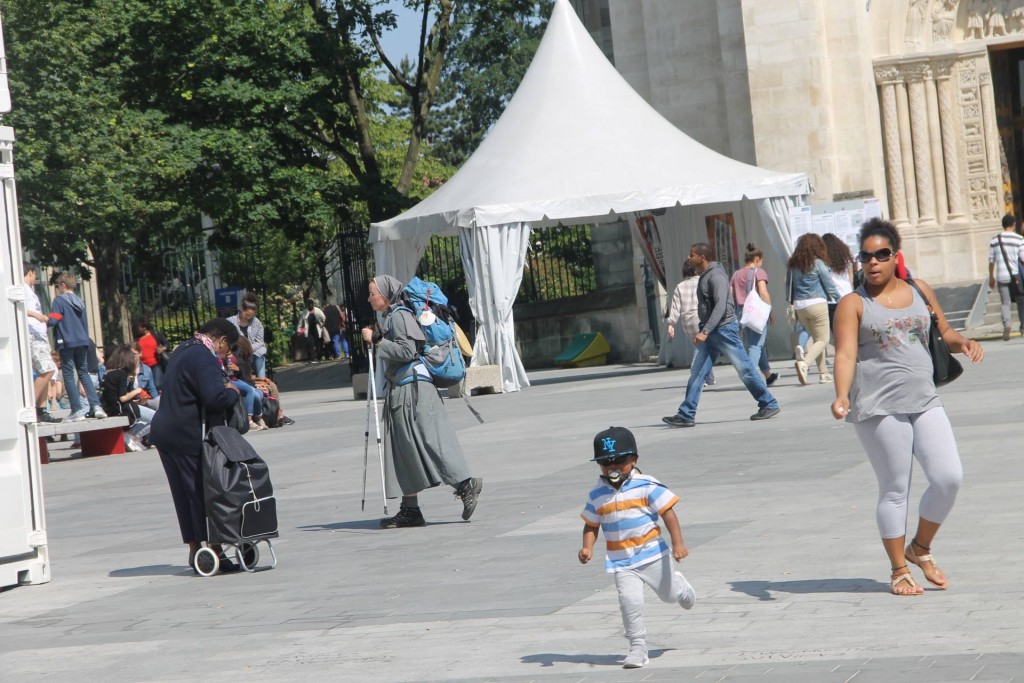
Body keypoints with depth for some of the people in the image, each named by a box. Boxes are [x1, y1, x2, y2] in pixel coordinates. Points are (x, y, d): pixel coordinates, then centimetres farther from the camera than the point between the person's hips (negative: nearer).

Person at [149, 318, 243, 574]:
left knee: (188, 494, 13)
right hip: (190, 437, -10)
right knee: (203, 493, -4)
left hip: (167, 433, 10)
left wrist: (225, 389, 11)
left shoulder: (184, 351, 17)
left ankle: (195, 551, 18)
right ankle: (212, 551, 0)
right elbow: (215, 397, -27)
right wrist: (233, 392, -7)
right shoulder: (204, 358, -17)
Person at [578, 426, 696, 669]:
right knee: (629, 601, -16)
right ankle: (638, 647, -5)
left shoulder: (647, 486, -10)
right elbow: (591, 525, 10)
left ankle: (680, 586, 53)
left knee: (669, 594, 15)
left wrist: (678, 543, -18)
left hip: (652, 553, -1)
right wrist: (587, 548, -8)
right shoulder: (597, 495, 2)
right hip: (621, 561, 1)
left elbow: (668, 512, -10)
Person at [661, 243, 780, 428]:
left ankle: (769, 405, 9)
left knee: (744, 369, -2)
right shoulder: (704, 276, 15)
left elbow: (720, 306, -23)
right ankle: (685, 415, 1)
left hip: (724, 329, -9)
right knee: (697, 372, 3)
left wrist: (705, 332, -28)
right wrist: (703, 331, 20)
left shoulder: (716, 276, -15)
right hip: (711, 332, 9)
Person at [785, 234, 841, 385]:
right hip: (817, 303, -6)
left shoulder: (793, 265, 7)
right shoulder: (817, 263, -6)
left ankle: (824, 373, 12)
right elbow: (829, 285, -1)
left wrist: (792, 303, 22)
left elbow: (788, 286, 12)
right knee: (822, 340, -1)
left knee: (816, 337, 18)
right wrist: (839, 299, 13)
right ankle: (804, 363, -26)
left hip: (799, 305, 6)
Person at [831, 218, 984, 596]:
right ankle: (899, 570, 13)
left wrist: (963, 343, 0)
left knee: (949, 477, -5)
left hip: (925, 403, 4)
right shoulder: (853, 305, -2)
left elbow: (944, 332, 23)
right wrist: (842, 395, -28)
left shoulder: (920, 292, 12)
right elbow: (845, 354, -12)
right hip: (879, 409, -4)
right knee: (894, 489, 0)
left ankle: (921, 548, 18)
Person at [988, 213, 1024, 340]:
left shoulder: (994, 241, 3)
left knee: (1005, 302, 1)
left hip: (1002, 277, 1)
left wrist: (991, 277, 16)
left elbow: (991, 261, 7)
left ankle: (1006, 324, -23)